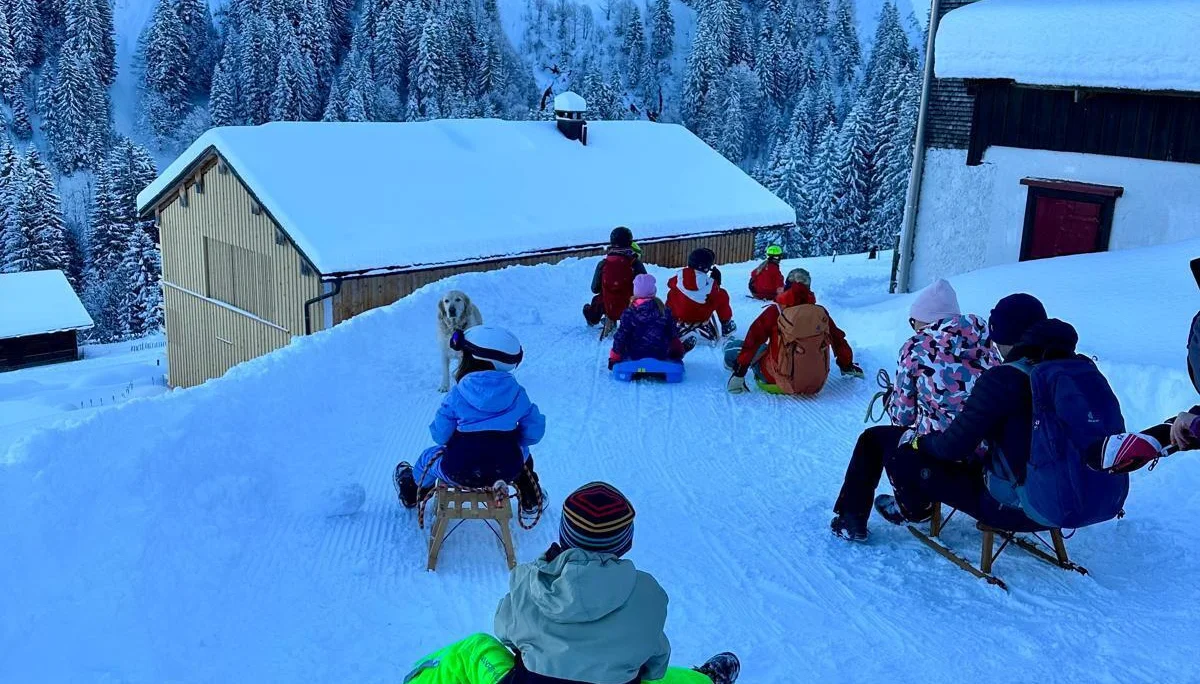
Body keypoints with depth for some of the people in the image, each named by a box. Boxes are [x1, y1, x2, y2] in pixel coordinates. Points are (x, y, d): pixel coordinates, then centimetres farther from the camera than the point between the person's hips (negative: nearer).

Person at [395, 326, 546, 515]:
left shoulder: (457, 394, -11)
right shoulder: (517, 393, -6)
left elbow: (440, 435, -5)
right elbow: (534, 431, -1)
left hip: (460, 473, -1)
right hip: (508, 470, 1)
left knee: (429, 457, 32)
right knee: (522, 451, 37)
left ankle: (411, 492, 62)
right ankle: (530, 500, 50)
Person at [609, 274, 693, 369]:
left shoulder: (630, 312, -12)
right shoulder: (664, 310, -4)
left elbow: (621, 336, -9)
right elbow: (673, 334, 7)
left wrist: (614, 358, 2)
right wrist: (678, 350, 26)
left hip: (635, 355, -2)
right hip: (660, 356, 2)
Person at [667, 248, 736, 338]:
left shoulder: (680, 275, -14)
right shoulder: (709, 282, -21)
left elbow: (670, 283, 8)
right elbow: (715, 293, -2)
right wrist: (716, 281, 12)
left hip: (678, 315, 3)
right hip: (701, 316, -3)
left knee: (672, 293, 31)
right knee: (722, 295, 13)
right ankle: (726, 326, 28)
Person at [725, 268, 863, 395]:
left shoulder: (775, 311, -10)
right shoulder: (820, 312, 0)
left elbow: (752, 340, -9)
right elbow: (838, 340, 13)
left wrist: (738, 374, -3)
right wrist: (847, 366, 28)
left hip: (778, 383, -3)